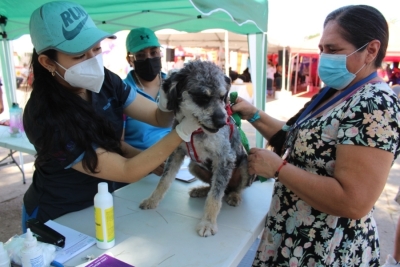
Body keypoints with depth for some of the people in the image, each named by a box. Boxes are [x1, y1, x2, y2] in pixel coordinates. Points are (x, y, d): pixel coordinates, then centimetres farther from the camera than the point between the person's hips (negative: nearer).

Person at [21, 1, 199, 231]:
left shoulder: (105, 81, -14)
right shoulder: (45, 117, -31)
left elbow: (159, 118, -12)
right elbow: (127, 172, -31)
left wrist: (168, 102, -34)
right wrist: (183, 131, -38)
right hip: (56, 218, -5)